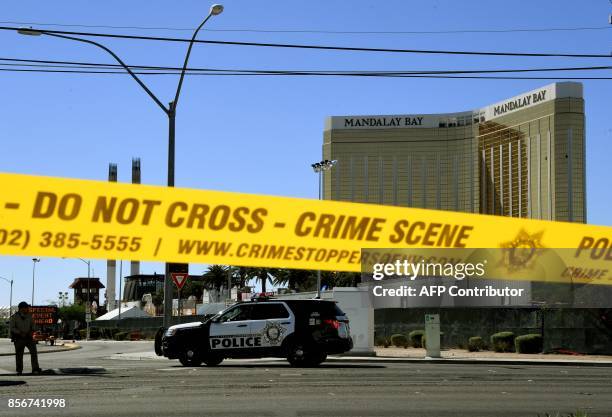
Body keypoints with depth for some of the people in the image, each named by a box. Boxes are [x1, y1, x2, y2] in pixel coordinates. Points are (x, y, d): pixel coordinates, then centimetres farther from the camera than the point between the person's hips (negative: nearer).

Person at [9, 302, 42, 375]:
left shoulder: (29, 316, 7)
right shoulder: (14, 317, -4)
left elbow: (33, 324, 16)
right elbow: (12, 328, -8)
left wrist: (32, 331, -5)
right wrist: (20, 332, -21)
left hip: (28, 337, 3)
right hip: (19, 338, -3)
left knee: (34, 351, -12)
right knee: (19, 355, 3)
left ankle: (35, 369, -14)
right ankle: (19, 371, 16)